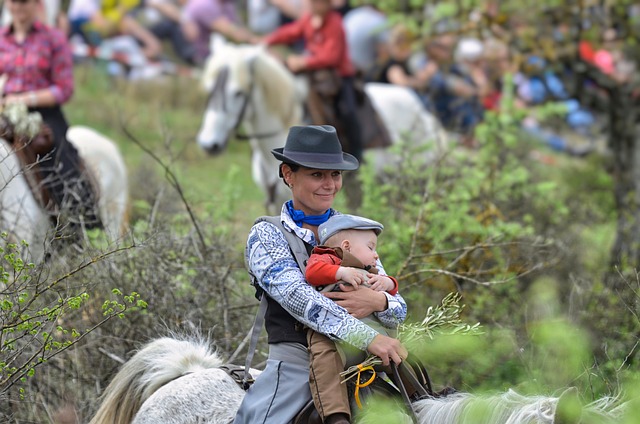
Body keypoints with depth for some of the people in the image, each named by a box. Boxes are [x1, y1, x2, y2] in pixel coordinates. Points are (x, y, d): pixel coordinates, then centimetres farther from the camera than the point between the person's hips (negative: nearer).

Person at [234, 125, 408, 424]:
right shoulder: (267, 235, 3)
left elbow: (399, 312, 12)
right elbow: (296, 295, -15)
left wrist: (379, 302, -14)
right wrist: (368, 337, -27)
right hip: (294, 362, -3)